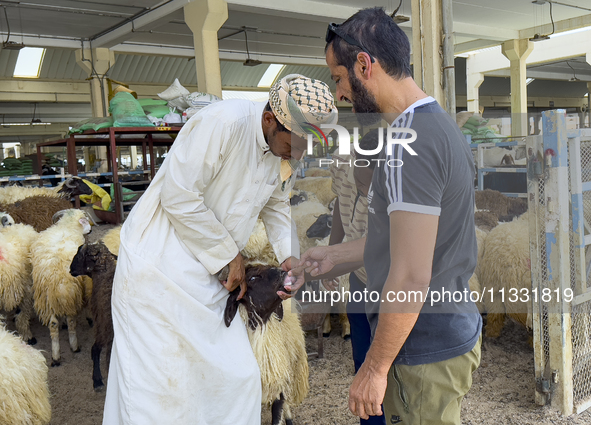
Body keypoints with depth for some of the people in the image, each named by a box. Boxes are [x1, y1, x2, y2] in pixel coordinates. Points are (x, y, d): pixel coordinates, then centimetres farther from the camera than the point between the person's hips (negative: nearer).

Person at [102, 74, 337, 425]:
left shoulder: (288, 150, 1)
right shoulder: (224, 123, -23)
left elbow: (276, 206, 15)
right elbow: (179, 196, -23)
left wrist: (291, 255, -3)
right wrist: (229, 254, -13)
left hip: (211, 275, 7)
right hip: (158, 264, -7)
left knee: (239, 381, 9)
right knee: (159, 392, -2)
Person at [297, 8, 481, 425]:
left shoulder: (409, 142, -23)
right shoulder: (441, 123, 10)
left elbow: (411, 277, -25)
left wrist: (375, 367, -16)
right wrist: (335, 256, 18)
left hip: (426, 349, -10)